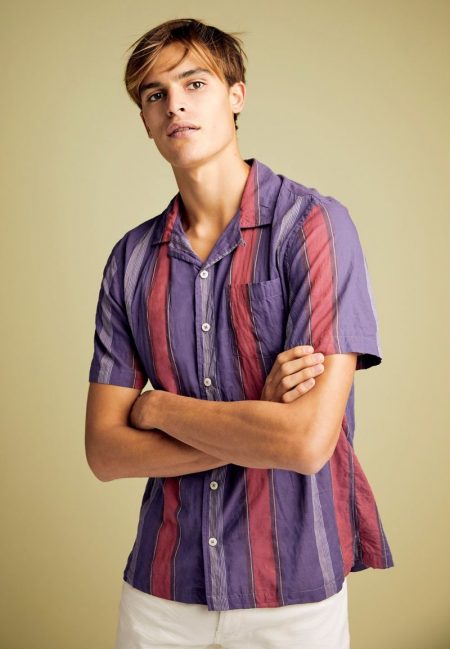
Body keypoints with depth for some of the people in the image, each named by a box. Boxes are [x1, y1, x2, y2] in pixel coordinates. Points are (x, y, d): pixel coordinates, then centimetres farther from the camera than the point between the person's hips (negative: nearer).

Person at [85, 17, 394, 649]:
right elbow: (105, 451, -4)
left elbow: (308, 441, -22)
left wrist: (156, 407, -10)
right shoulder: (131, 259, 0)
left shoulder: (314, 224, -13)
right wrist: (258, 423, -16)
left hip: (292, 593, -3)